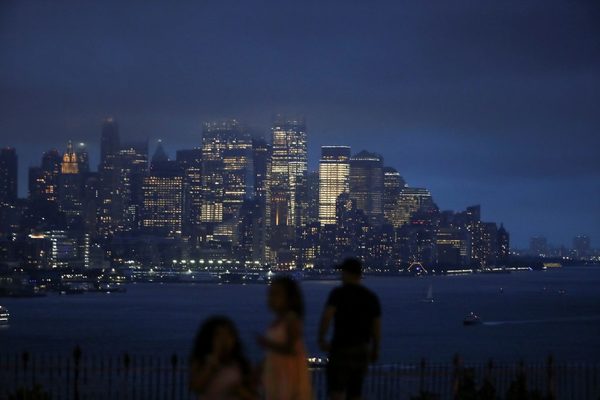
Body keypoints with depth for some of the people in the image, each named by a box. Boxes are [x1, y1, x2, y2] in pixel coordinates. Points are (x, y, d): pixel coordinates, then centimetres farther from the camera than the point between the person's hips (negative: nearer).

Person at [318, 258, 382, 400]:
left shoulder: (339, 293, -7)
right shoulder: (371, 297, 7)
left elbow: (326, 316, -20)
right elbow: (377, 327, 6)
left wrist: (321, 339, -8)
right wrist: (375, 350, 18)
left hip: (342, 347, -5)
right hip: (362, 349, 5)